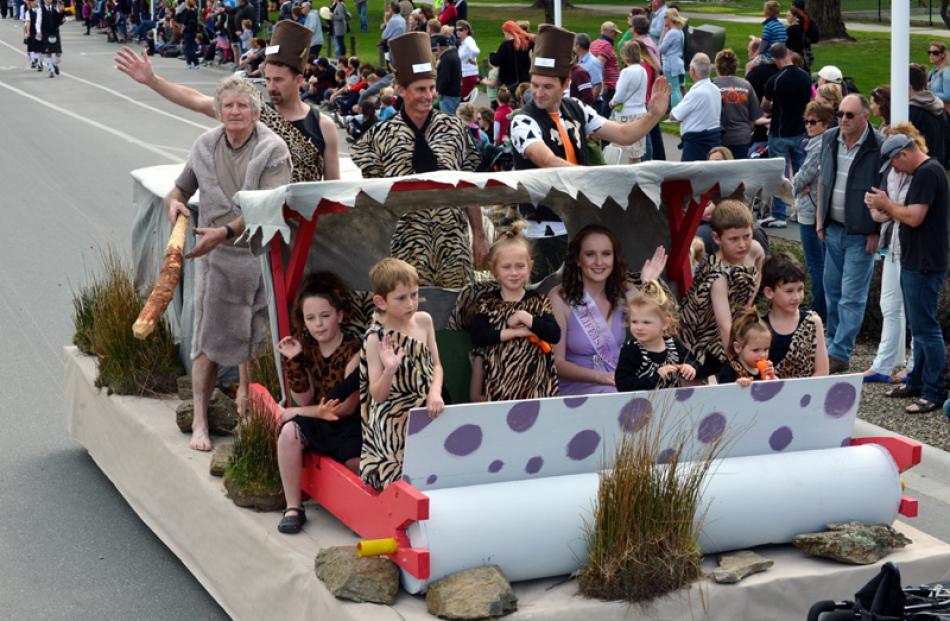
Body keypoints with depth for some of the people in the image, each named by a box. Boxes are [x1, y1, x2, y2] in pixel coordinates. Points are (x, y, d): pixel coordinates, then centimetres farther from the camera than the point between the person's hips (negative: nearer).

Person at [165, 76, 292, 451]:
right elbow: (181, 187, 22)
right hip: (216, 256, 2)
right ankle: (199, 422, 3)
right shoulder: (205, 146, 7)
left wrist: (226, 231, -25)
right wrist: (174, 203, -2)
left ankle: (246, 396, 32)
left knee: (255, 336, 9)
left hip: (260, 254, -2)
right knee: (209, 338, -1)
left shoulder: (272, 150, -8)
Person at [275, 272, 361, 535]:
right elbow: (304, 400, 1)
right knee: (289, 431, -27)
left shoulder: (354, 350, -13)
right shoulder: (306, 349, 3)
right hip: (318, 424, 4)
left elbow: (347, 407, -16)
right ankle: (293, 508, -18)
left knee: (356, 462, -30)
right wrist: (293, 361, -13)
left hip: (349, 425, -4)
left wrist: (295, 412, -11)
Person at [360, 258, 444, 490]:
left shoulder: (423, 320, 3)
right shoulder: (376, 338, -12)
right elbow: (378, 395, -11)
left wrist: (435, 393, -10)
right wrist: (390, 369, -30)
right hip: (395, 420, -5)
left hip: (426, 411, 5)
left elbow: (436, 365, 10)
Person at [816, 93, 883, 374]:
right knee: (832, 292, 15)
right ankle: (833, 343, 29)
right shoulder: (829, 139, 4)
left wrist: (876, 232, -12)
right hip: (833, 229, 6)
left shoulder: (879, 147, -15)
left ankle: (839, 354, 1)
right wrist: (820, 220, 12)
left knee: (852, 297, -3)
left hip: (861, 234, -6)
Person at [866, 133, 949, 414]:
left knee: (925, 328, -7)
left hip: (925, 265, -11)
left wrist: (886, 204, -8)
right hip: (915, 262, 11)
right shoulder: (925, 171, 15)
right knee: (919, 326, 18)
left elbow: (914, 217, -23)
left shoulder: (927, 172, -18)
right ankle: (918, 382, 28)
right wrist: (887, 206, 5)